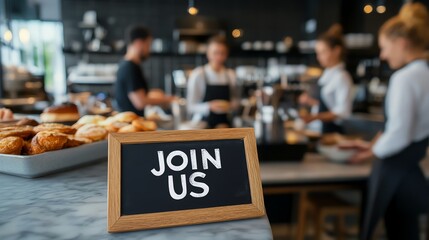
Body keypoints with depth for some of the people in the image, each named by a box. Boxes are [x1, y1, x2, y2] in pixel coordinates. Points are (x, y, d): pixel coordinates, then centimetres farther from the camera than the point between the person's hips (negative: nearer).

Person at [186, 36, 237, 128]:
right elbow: (191, 107, -7)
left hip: (224, 123, 3)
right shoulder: (198, 75, -7)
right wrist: (210, 106, -22)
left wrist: (230, 105, -8)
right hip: (204, 123, -3)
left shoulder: (230, 75, 4)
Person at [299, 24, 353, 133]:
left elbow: (342, 112, -19)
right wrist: (311, 102, 4)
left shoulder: (342, 77, -16)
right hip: (324, 129, 8)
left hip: (334, 130, -8)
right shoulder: (327, 74, 9)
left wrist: (315, 117, -28)